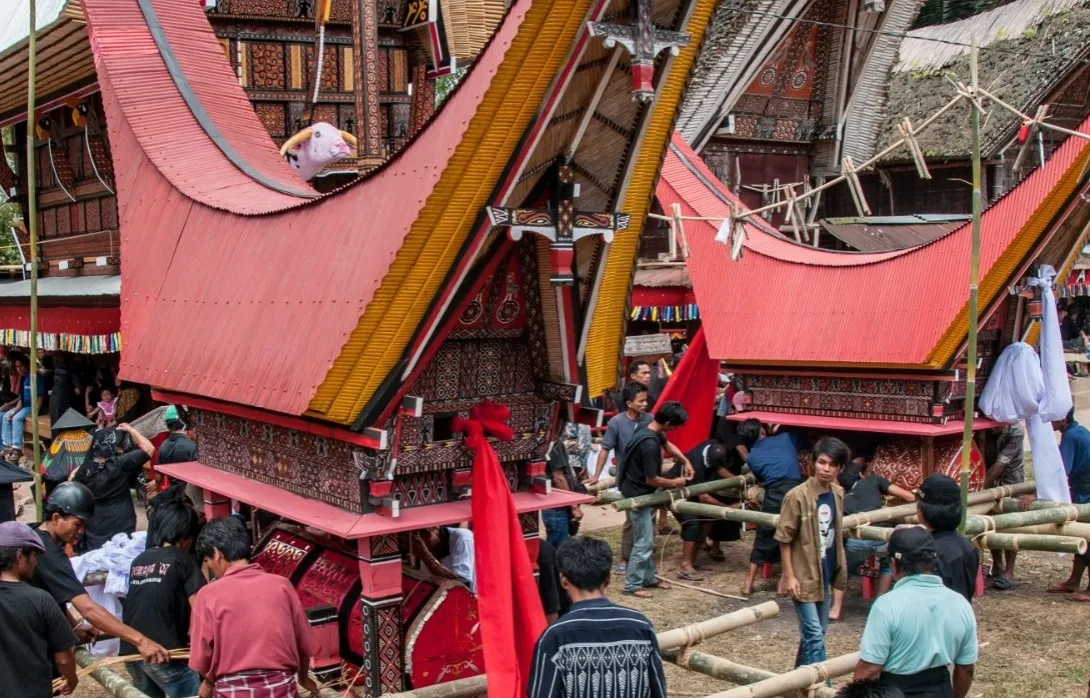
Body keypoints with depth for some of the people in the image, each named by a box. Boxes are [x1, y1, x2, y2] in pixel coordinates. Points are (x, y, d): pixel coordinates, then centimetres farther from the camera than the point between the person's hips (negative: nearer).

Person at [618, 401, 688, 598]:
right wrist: (674, 483, -8)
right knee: (644, 542, -4)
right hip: (638, 495, -10)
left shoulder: (651, 431, 0)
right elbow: (652, 479, -25)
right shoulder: (649, 443, -30)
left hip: (643, 494, 10)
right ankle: (632, 584, 4)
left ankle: (648, 578, 28)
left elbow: (667, 444, 24)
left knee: (648, 539, 18)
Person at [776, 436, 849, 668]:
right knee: (814, 635, -6)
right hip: (804, 576, -7)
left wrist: (839, 568, 16)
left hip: (825, 574, 7)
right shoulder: (797, 496, -18)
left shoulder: (838, 494, 2)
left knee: (817, 632, 17)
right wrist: (789, 576, -15)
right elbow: (784, 539, -13)